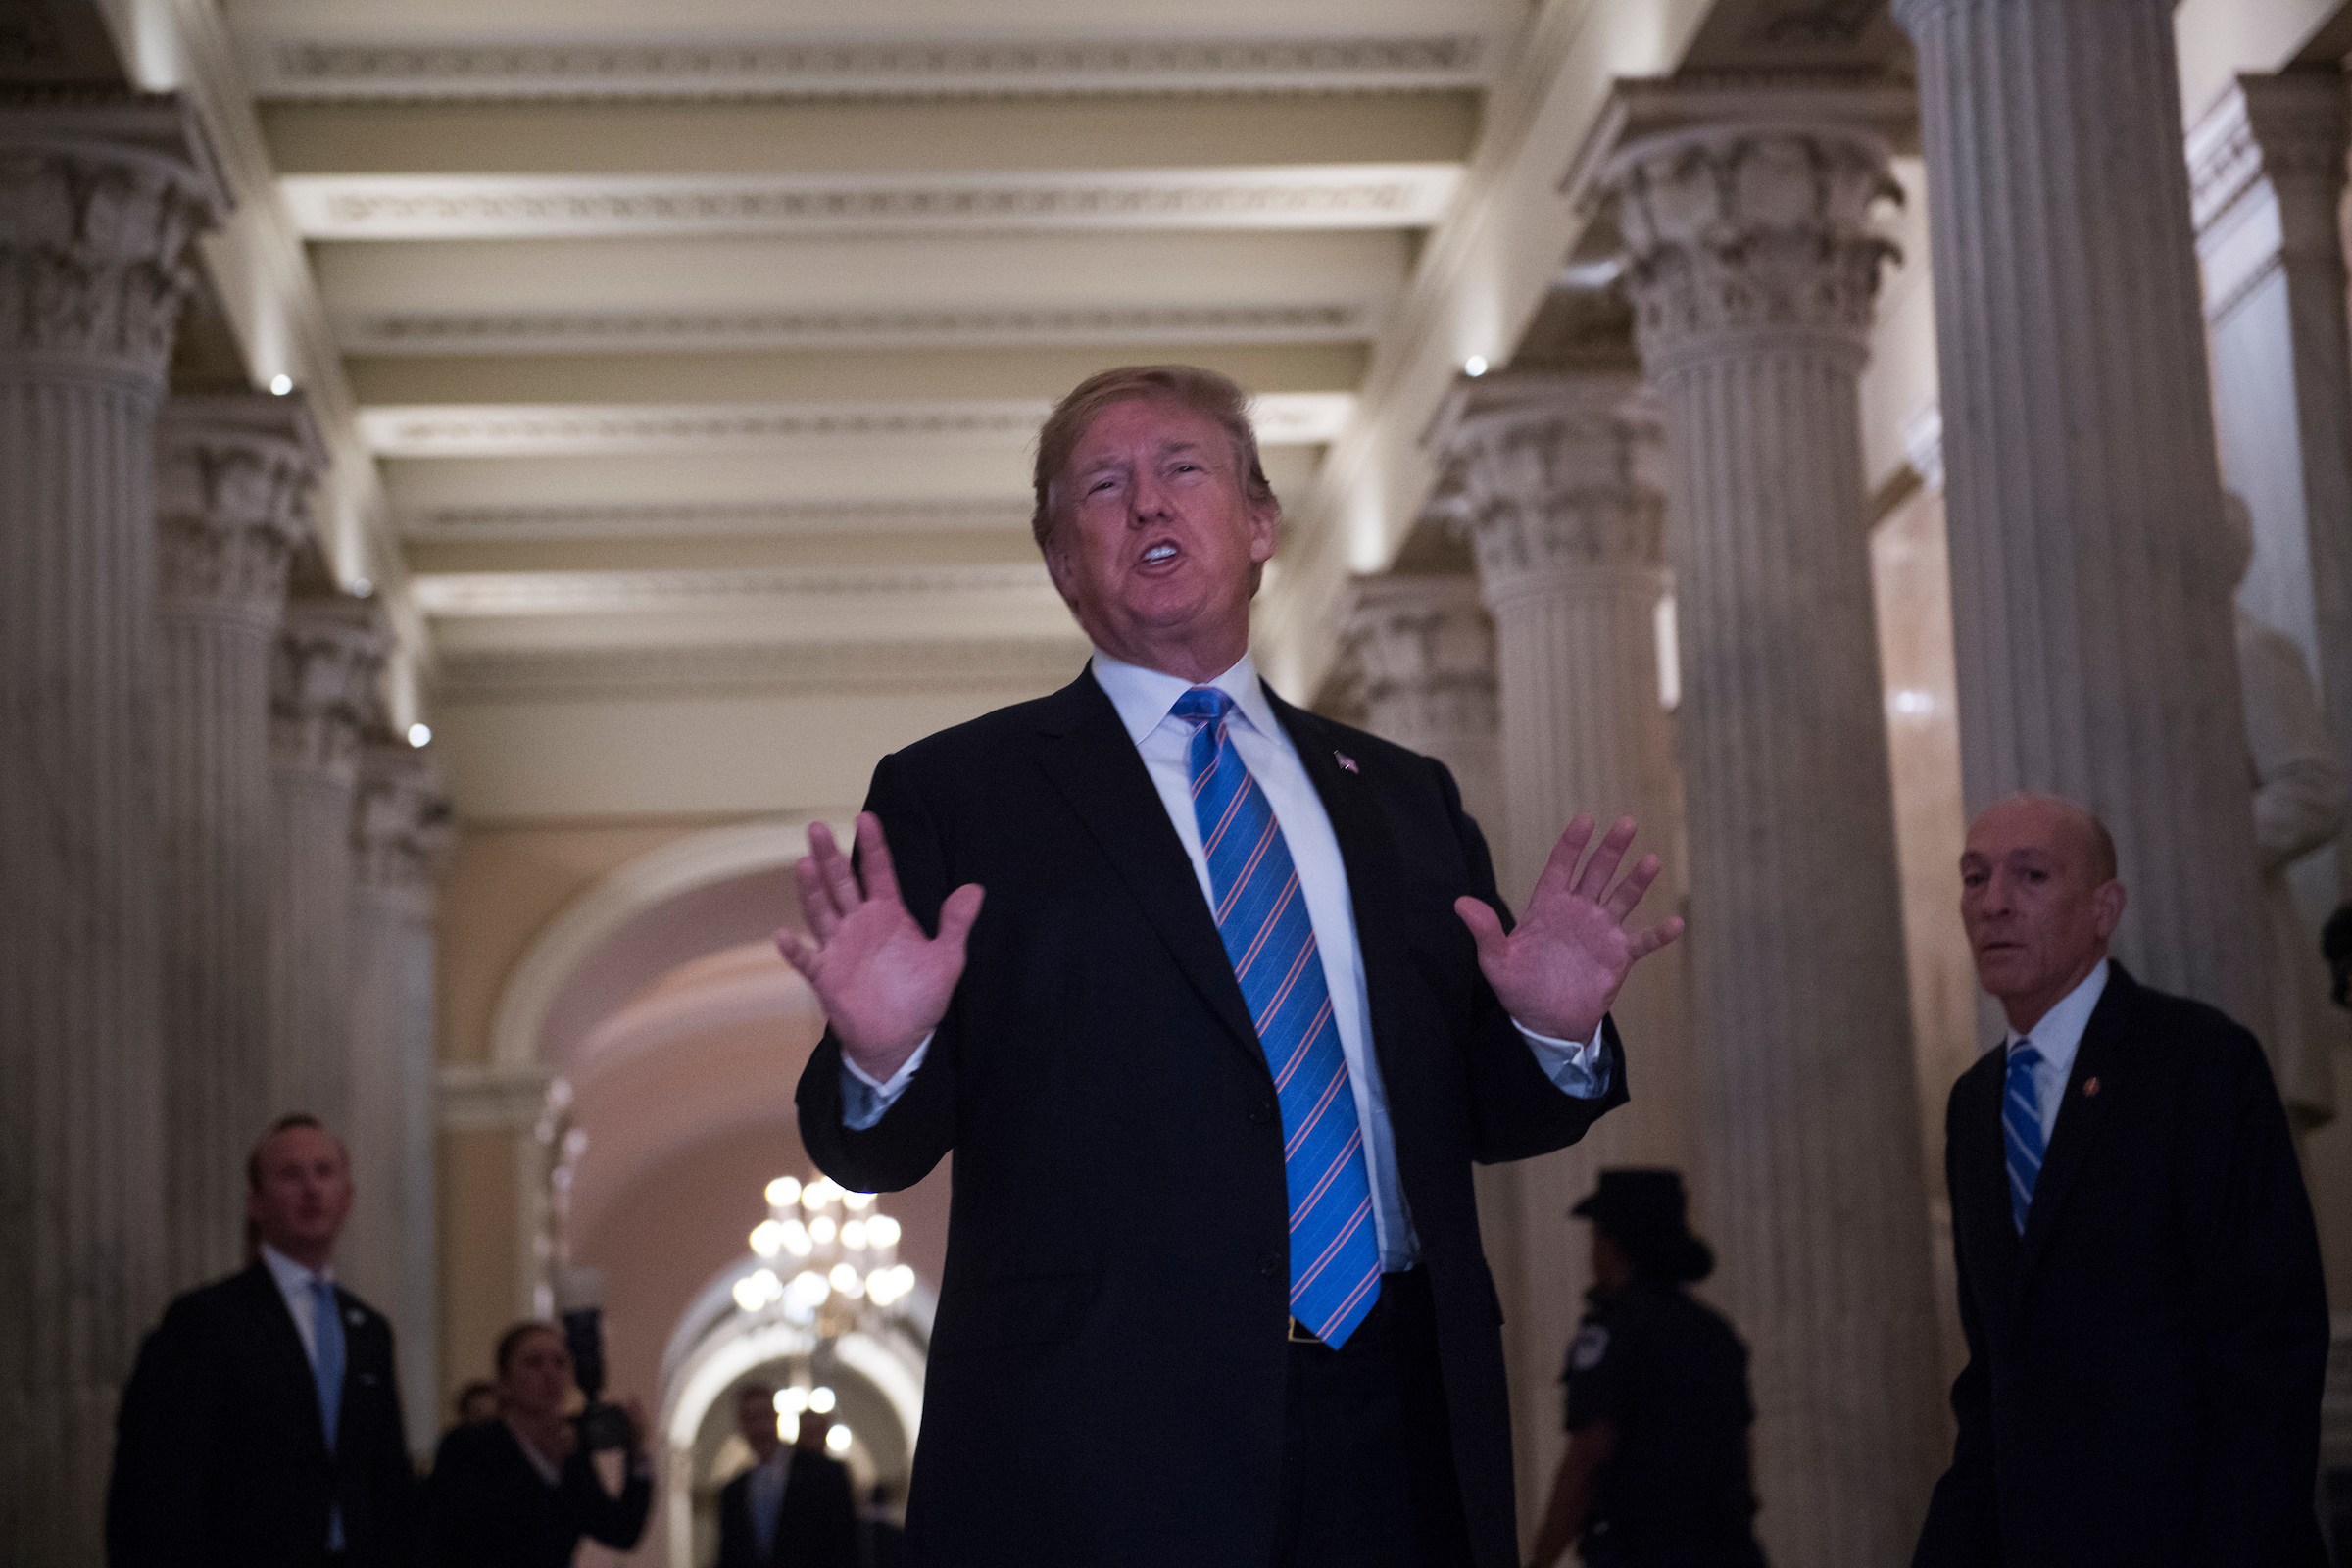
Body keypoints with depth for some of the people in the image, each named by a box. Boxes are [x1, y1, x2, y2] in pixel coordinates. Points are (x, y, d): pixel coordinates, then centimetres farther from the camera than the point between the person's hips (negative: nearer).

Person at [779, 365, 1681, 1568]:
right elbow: (878, 1152, -1)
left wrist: (1553, 1036, -4)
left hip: (1399, 1426, 3)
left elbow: (1482, 1116, 15)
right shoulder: (953, 794, 5)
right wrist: (880, 1056, -22)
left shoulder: (1400, 796, 16)